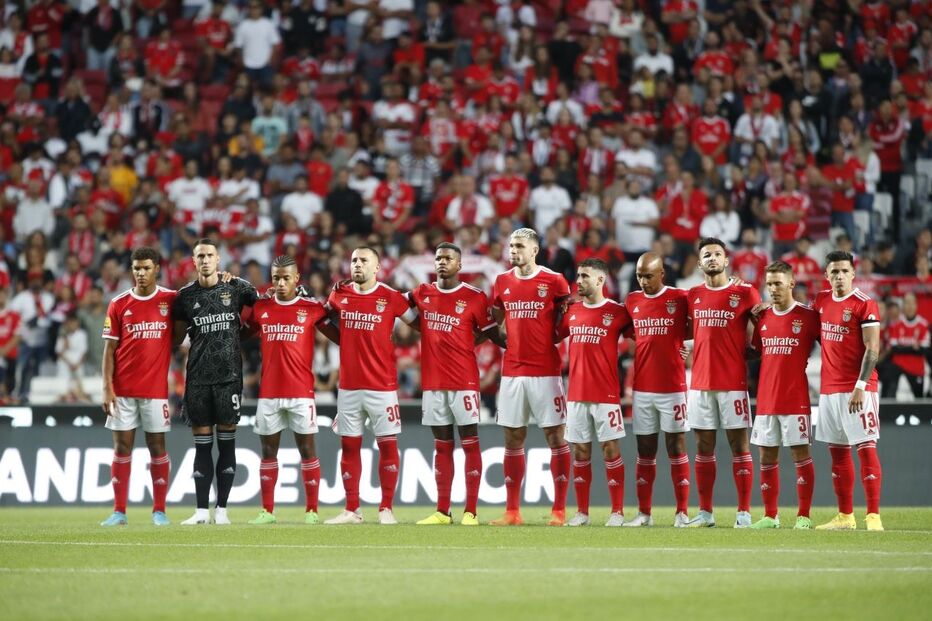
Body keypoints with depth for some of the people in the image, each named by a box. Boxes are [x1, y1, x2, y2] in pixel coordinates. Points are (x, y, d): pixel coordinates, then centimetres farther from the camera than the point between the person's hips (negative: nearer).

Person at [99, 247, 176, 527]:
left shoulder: (171, 300, 2)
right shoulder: (119, 304, 3)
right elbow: (109, 349, 4)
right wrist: (107, 388, -4)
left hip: (156, 388, -1)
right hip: (123, 389, 1)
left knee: (157, 447, 2)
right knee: (122, 447, 1)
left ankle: (159, 511, 8)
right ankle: (119, 511, 5)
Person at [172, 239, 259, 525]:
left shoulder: (237, 288, 3)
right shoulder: (185, 295, 6)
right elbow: (177, 337, 15)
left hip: (229, 374, -1)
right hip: (198, 377, 1)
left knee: (227, 442, 0)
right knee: (202, 443, 2)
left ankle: (222, 509, 5)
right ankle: (202, 510, 4)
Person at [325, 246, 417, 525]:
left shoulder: (391, 298, -5)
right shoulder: (339, 294, 5)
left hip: (382, 385, -3)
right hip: (349, 385, 3)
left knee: (388, 445, -2)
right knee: (349, 446, 5)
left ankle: (386, 509, 5)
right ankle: (351, 510, 10)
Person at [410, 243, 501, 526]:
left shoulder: (474, 298, -3)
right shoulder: (422, 294, 9)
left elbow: (493, 334, 0)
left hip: (464, 382, -4)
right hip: (432, 382, 4)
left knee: (470, 443, -2)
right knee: (442, 446, 9)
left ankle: (471, 512, -1)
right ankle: (442, 512, 12)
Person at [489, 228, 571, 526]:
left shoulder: (554, 281, -3)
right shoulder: (502, 283, 11)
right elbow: (495, 322, 21)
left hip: (546, 371, -4)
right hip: (512, 371, 5)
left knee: (555, 435, -2)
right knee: (513, 438, 5)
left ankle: (559, 510, 0)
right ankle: (512, 512, 9)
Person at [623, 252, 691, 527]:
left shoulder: (680, 298, -4)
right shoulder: (632, 301, 8)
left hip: (672, 387, -4)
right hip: (641, 388, 4)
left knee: (676, 447, 0)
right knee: (645, 450, 6)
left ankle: (682, 512, 3)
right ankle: (644, 513, 11)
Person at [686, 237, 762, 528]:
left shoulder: (744, 293, -1)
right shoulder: (693, 296, 10)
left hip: (733, 381, -4)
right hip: (701, 382, 4)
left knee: (739, 443, -2)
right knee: (704, 446, 6)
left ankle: (744, 512, -1)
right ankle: (705, 512, 11)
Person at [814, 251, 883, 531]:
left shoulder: (865, 304, -8)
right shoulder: (822, 301, 12)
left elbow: (872, 349, -12)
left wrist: (860, 386, -19)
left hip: (858, 389, -7)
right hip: (829, 389, 7)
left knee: (866, 448, -9)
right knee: (837, 452, 9)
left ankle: (873, 516, -11)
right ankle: (845, 516, 15)